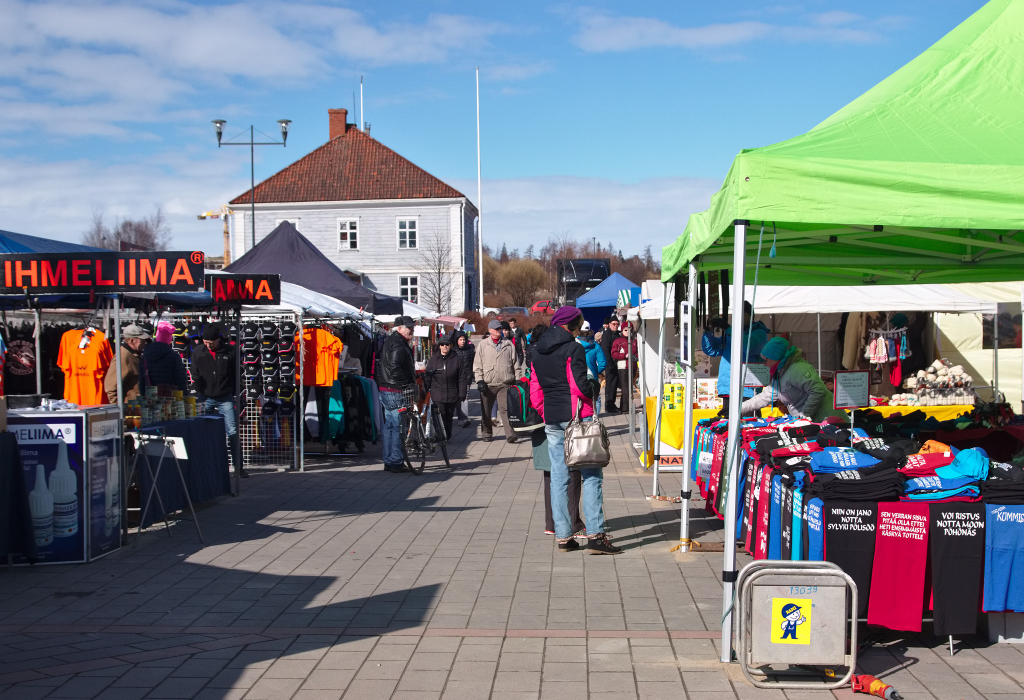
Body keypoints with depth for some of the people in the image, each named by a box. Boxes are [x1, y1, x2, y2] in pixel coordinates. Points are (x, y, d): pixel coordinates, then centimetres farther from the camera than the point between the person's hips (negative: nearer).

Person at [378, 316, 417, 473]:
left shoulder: (390, 341, 19)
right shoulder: (398, 345, -16)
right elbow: (395, 369, -25)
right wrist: (407, 385, -22)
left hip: (386, 390, 11)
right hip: (395, 391, -11)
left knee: (389, 425, 14)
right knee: (399, 426, -6)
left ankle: (389, 462, 21)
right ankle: (397, 462, -3)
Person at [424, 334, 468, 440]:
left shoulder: (456, 359, 1)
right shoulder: (433, 359, 4)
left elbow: (462, 378, 4)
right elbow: (427, 377, 9)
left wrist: (462, 394, 0)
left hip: (452, 394, 1)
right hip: (437, 394, -1)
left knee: (449, 416, 11)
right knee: (441, 416, -11)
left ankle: (447, 436, 27)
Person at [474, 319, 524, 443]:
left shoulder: (509, 344, 8)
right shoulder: (483, 345, 6)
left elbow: (516, 363, 10)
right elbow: (477, 364, 5)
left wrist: (518, 380, 5)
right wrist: (479, 380, -4)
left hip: (505, 384, -1)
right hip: (487, 384, 1)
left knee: (505, 409, -12)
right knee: (485, 411, 10)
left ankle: (510, 434, -16)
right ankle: (486, 433, 25)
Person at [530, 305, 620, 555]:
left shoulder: (538, 354, 13)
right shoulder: (573, 349, -8)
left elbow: (535, 394, 12)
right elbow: (580, 385, -17)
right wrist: (595, 386, 3)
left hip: (551, 421, 7)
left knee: (559, 477, 8)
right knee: (591, 475, -2)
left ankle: (563, 536, 9)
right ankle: (595, 534, -7)